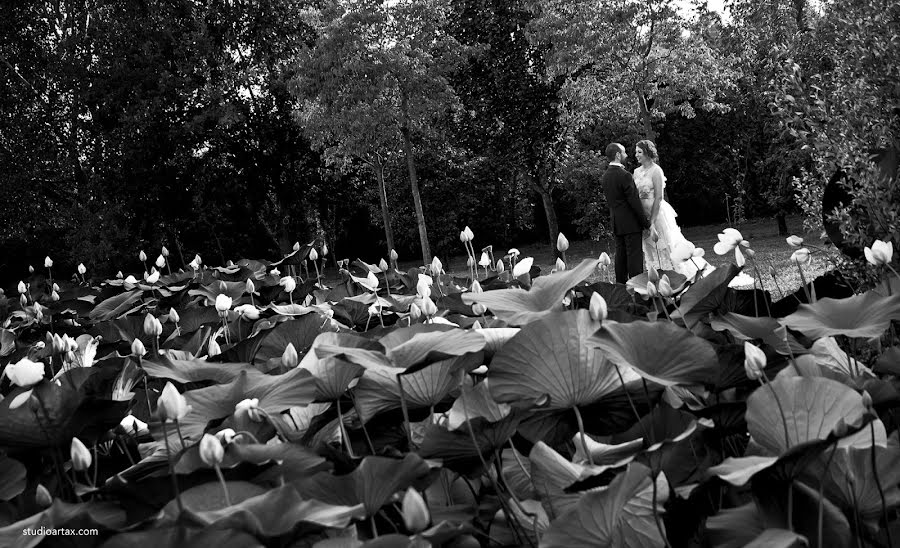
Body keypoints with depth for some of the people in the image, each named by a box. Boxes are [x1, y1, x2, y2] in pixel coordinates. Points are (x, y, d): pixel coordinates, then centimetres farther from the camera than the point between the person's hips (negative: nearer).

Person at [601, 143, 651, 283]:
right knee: (634, 255, -5)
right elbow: (634, 201, -16)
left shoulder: (605, 177, 9)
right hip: (631, 223, -8)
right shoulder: (625, 175, -17)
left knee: (620, 256, 11)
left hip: (616, 223, 8)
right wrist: (646, 222, -8)